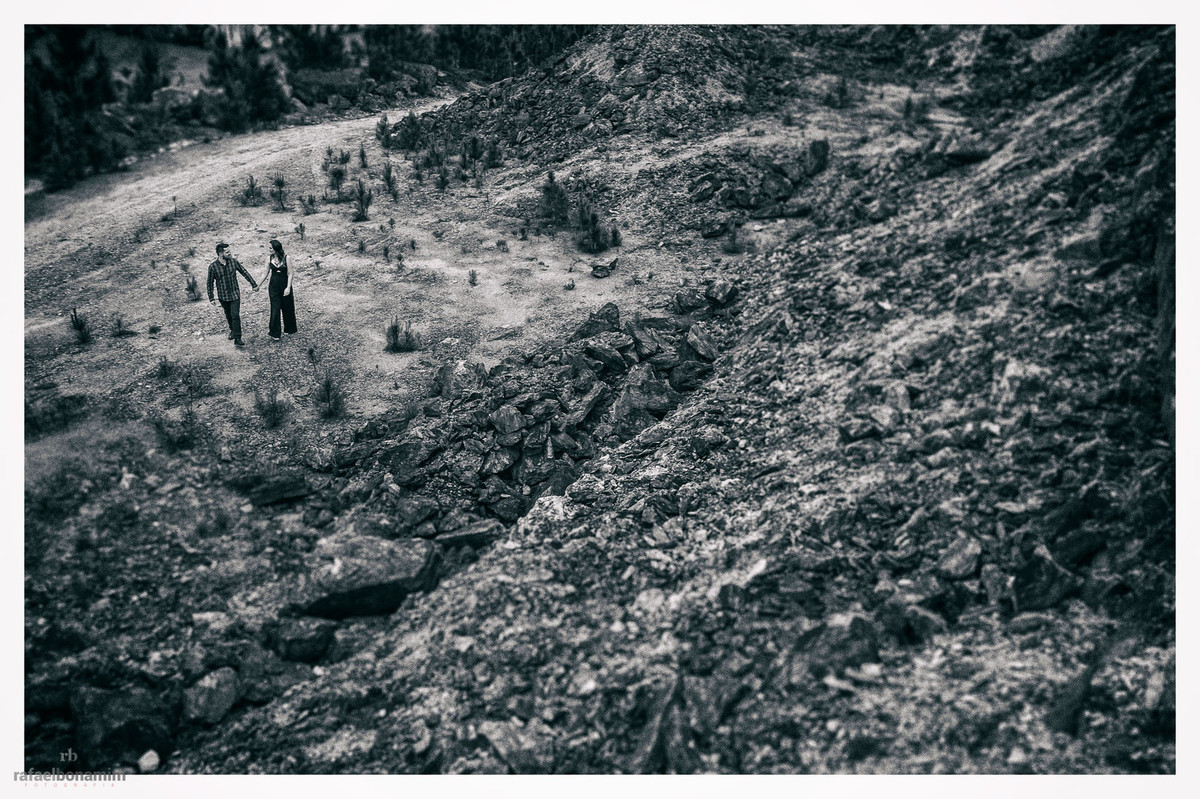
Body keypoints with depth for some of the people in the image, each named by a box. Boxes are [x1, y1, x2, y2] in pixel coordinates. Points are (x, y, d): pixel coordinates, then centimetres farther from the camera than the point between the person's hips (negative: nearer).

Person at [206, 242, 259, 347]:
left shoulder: (233, 261, -7)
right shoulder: (213, 267, -10)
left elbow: (244, 272, 5)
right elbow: (210, 283, -2)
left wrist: (254, 284, 8)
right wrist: (211, 298, -2)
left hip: (235, 295, -1)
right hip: (223, 297, 1)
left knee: (235, 316, -11)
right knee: (228, 316, 16)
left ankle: (237, 339, -12)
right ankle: (232, 330, 43)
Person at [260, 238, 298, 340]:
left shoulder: (286, 258, -9)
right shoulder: (269, 259, -1)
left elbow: (290, 274, -7)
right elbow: (266, 274, 7)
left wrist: (288, 288, -14)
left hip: (285, 286, -1)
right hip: (274, 287, 1)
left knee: (288, 308, 10)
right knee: (275, 310, 0)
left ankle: (290, 330, 29)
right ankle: (275, 333, 6)